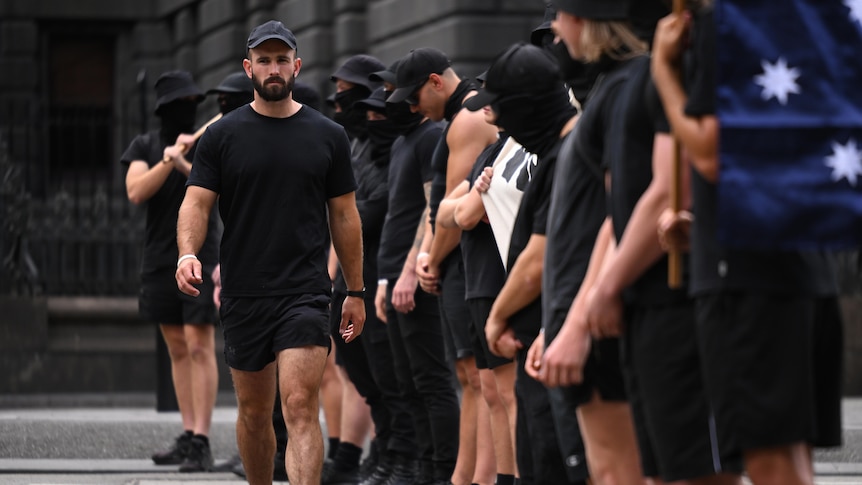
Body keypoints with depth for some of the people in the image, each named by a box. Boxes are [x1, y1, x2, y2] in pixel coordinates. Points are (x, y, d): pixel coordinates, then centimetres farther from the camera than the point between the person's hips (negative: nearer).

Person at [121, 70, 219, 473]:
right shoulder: (144, 147, 6)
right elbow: (136, 192, -10)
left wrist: (184, 165, -30)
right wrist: (169, 160, -22)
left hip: (201, 258, -4)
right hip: (160, 259, 4)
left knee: (199, 347, -11)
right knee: (177, 350, 8)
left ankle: (201, 444, -15)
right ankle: (188, 438, 13)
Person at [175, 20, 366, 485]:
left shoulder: (328, 136, 6)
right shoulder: (221, 136, 5)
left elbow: (344, 216, 11)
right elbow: (196, 202, -2)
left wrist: (356, 292, 11)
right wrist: (187, 253, -23)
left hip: (305, 293, -2)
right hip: (243, 294, 2)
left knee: (300, 408, -15)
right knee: (253, 411, 12)